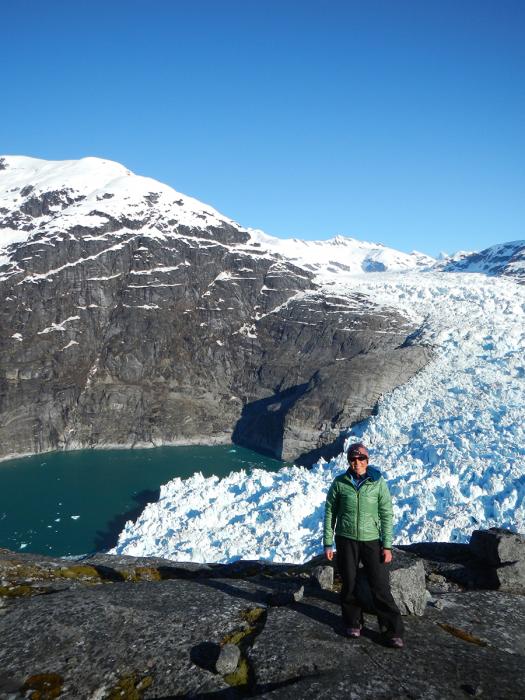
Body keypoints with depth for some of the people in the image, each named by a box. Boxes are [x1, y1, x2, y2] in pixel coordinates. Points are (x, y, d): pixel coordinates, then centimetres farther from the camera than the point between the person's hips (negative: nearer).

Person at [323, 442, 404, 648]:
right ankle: (353, 623, 29)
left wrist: (387, 545, -4)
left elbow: (386, 514, -1)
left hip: (372, 540, -1)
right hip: (346, 539, 1)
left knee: (381, 587, -4)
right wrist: (328, 543, 3)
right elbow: (330, 513, 4)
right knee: (349, 584, 9)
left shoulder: (378, 482, -3)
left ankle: (393, 631, 6)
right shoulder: (339, 483, -2)